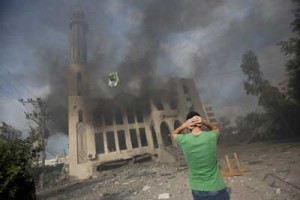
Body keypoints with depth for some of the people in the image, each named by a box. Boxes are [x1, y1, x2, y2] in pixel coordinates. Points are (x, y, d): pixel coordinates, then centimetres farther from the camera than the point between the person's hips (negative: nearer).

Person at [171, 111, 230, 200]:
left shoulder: (184, 140, -15)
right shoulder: (211, 136, -15)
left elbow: (173, 133, 10)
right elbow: (216, 128, 11)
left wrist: (184, 125, -8)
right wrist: (204, 122, -8)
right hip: (216, 188, -1)